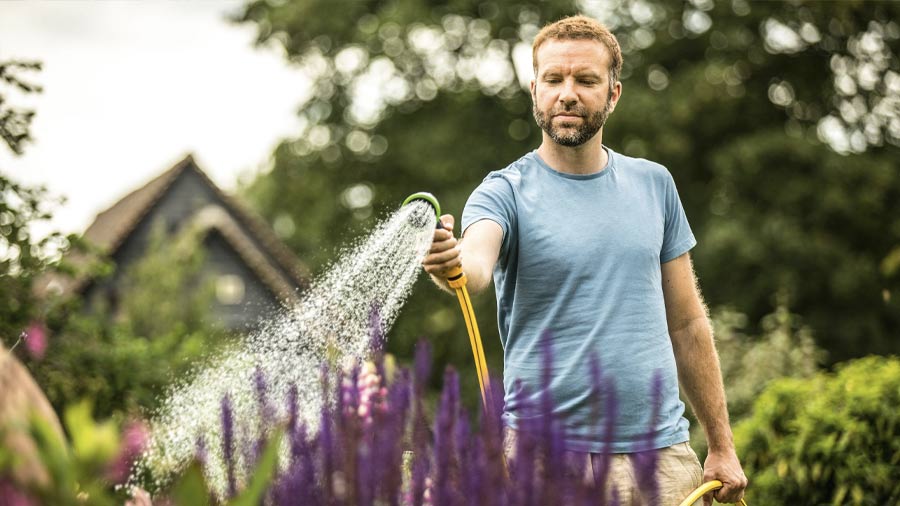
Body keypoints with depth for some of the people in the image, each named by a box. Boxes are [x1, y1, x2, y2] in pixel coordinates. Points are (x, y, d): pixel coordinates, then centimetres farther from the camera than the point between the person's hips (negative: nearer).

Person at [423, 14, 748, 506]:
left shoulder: (653, 184, 9)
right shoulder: (505, 193, -4)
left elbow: (686, 323, 13)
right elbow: (476, 264, -27)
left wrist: (721, 446, 11)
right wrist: (449, 263, -50)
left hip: (664, 452, 4)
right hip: (546, 457, -3)